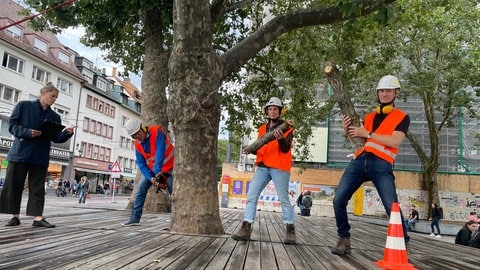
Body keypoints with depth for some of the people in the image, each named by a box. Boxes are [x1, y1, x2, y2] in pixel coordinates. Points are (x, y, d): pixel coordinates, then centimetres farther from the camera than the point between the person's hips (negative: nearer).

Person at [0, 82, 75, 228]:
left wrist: (67, 133, -13)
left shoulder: (55, 116, 11)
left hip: (40, 156, 2)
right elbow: (12, 125, -4)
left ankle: (38, 217, 1)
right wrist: (28, 132, -20)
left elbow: (56, 138, 6)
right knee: (13, 185, 3)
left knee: (38, 187, 1)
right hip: (20, 152, -2)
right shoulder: (23, 106, 3)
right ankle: (15, 216, 14)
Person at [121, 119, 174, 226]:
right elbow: (141, 163, -6)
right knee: (140, 189, -5)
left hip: (169, 167, -5)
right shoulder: (137, 144, -5)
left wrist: (158, 171, -41)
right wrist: (150, 178, -20)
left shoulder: (157, 132, -23)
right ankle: (135, 218, 0)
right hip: (151, 169, 5)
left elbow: (160, 152, -33)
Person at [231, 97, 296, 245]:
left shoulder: (286, 127, 1)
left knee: (284, 199, -4)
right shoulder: (262, 128, 18)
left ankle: (290, 231, 7)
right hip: (262, 167, 6)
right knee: (251, 196, -2)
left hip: (279, 167, -5)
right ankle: (246, 229, 0)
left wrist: (280, 138, -31)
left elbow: (285, 148, -10)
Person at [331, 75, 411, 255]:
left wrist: (368, 134, -8)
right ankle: (344, 239, 6)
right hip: (360, 161, 5)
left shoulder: (402, 117, 9)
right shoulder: (369, 117, 24)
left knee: (392, 206, -13)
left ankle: (403, 243, 7)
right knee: (338, 200, -6)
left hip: (381, 165, -4)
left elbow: (395, 141, -8)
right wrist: (348, 131, 0)